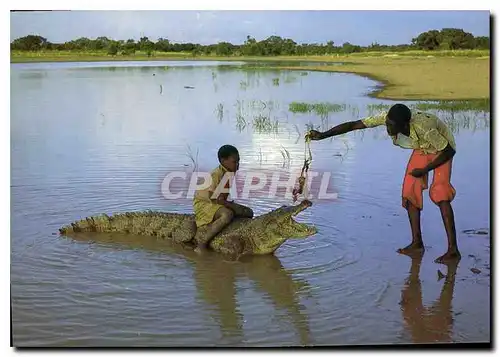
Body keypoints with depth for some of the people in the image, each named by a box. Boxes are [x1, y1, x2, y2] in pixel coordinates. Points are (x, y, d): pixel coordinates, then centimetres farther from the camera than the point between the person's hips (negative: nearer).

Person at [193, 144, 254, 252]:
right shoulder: (216, 175, -23)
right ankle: (202, 242, -29)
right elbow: (214, 198, -24)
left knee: (248, 212, 1)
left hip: (220, 203, 9)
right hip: (204, 203, -9)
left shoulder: (230, 173, 3)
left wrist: (234, 205, -1)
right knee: (228, 214, -37)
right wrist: (233, 207, -19)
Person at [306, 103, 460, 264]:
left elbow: (449, 151, -28)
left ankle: (453, 250, -17)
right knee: (410, 191, -4)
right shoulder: (386, 117, -29)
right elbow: (353, 125, -28)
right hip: (421, 149, 6)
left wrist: (424, 170, -23)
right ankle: (417, 243, 7)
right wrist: (323, 135, -37)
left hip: (441, 151, -6)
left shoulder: (423, 127, -42)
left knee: (439, 193, -20)